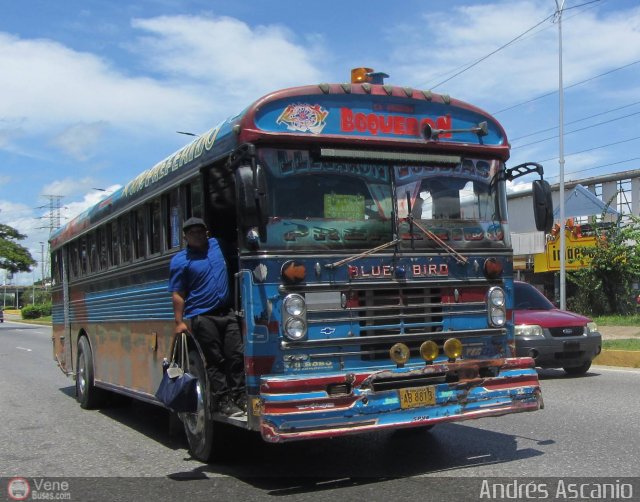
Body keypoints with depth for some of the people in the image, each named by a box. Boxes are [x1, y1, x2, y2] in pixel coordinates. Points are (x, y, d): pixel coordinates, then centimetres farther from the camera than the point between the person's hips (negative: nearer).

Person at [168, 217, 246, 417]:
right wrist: (179, 322, -11)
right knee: (215, 361, -1)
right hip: (202, 317, -5)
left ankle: (239, 397, 12)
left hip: (226, 312, 5)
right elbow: (177, 294, -5)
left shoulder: (215, 245, 12)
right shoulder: (180, 261, -3)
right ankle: (223, 401, 4)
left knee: (236, 356, 4)